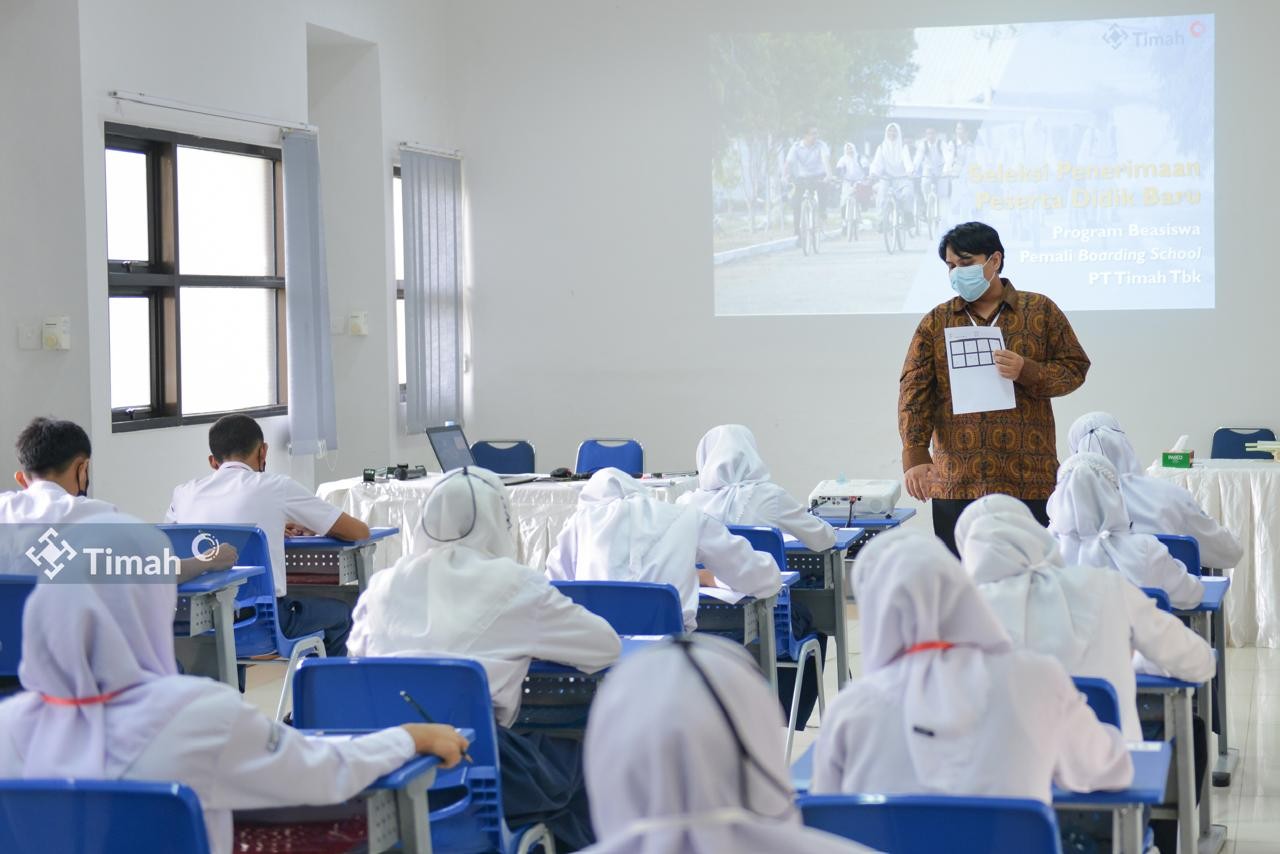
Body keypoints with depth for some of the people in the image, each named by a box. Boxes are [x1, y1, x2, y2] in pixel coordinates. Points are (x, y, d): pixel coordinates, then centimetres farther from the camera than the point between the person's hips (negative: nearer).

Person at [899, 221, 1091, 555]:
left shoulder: (1041, 311, 7)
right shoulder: (936, 323, 9)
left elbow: (1074, 368, 7)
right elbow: (914, 390, 1)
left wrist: (1027, 371, -13)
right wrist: (915, 457, -11)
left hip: (1028, 481, -1)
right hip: (956, 484, 1)